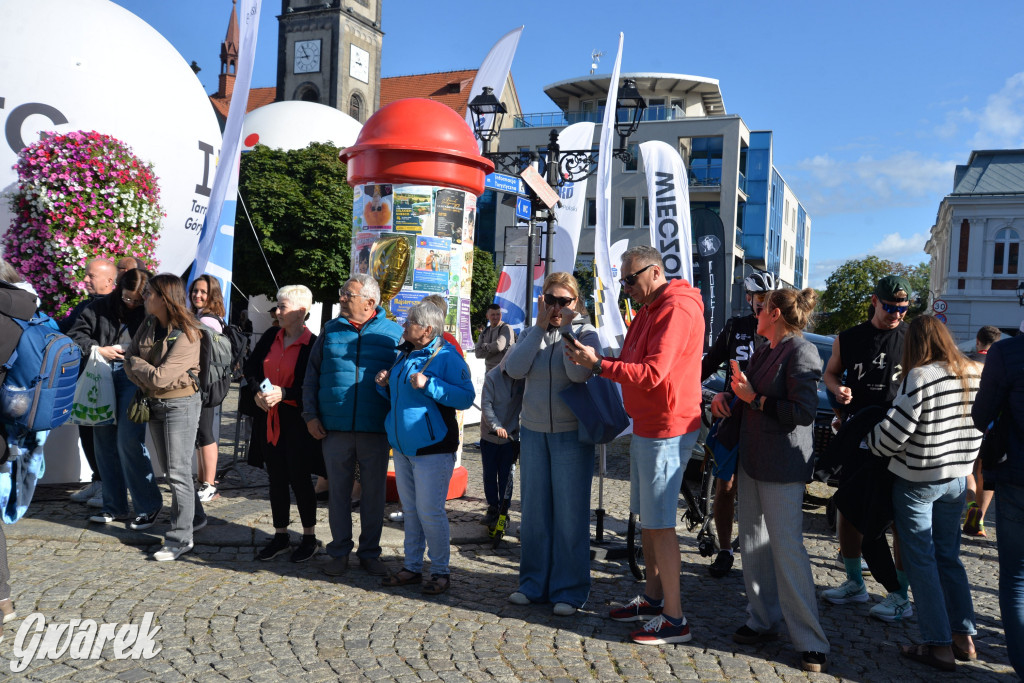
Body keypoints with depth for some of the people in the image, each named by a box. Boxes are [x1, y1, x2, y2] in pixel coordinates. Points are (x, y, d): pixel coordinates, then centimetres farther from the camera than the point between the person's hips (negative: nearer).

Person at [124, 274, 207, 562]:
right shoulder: (149, 324, 4)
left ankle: (181, 537, 3)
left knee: (178, 472, -5)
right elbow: (129, 358, 5)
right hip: (155, 403, 8)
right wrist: (145, 377, -12)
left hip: (181, 405, -8)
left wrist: (136, 364, -7)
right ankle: (195, 517, 34)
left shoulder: (186, 335, -20)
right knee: (169, 470, 17)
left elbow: (160, 377, -23)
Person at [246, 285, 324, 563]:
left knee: (299, 478, 2)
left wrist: (283, 393, -21)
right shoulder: (271, 336, 6)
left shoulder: (312, 344, -12)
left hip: (297, 420, -6)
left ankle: (310, 537, 18)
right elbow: (250, 367, 12)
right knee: (276, 478, 12)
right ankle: (280, 537, 25)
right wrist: (258, 391, -4)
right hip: (270, 418, 6)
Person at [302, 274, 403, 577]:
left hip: (376, 428, -1)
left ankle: (369, 552, 22)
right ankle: (339, 552, 23)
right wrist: (310, 415, 2)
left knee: (374, 494, 7)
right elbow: (311, 376, 11)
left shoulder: (393, 333, 2)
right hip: (335, 427, 2)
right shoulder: (331, 330, 8)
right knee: (338, 492, 9)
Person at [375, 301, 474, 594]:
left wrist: (429, 384, -25)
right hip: (402, 446, 8)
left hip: (432, 449, -8)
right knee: (410, 511, 14)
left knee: (430, 512, -5)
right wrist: (385, 385, 5)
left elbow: (466, 397, -20)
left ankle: (441, 572, 10)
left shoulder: (446, 356, -12)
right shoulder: (404, 354, 14)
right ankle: (412, 567, 26)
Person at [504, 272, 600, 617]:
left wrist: (567, 327, -15)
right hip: (533, 432, 4)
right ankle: (534, 583, 23)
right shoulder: (532, 333, 9)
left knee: (570, 513, 0)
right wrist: (540, 327, -11)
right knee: (534, 511, 10)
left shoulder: (585, 333, -2)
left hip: (571, 435, -4)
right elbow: (514, 369, -10)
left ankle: (569, 591, 11)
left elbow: (579, 373, -21)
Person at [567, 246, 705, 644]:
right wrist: (599, 361, 2)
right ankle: (653, 598, 29)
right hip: (646, 427, 10)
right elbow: (633, 362, 19)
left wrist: (599, 365, -20)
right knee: (646, 517, 16)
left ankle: (674, 619, 4)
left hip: (666, 432, -10)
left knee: (660, 523, -5)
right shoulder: (649, 310, 16)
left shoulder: (678, 309, -17)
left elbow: (652, 372, -24)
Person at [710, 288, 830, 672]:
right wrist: (729, 397, 2)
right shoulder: (763, 351, 13)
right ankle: (763, 621, 26)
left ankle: (811, 643, 2)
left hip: (782, 466, -9)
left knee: (787, 548, -7)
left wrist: (754, 399, -17)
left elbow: (804, 412, -21)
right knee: (753, 544, 13)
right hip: (752, 460, 9)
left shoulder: (801, 353, -13)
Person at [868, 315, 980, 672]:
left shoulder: (919, 377, -20)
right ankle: (964, 636, 24)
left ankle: (939, 645, 8)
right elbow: (980, 427, 10)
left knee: (921, 560, 4)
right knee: (948, 556, 18)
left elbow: (893, 434, -19)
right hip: (957, 478, 7)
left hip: (917, 480, -6)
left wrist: (871, 438, 1)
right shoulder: (974, 374, 1)